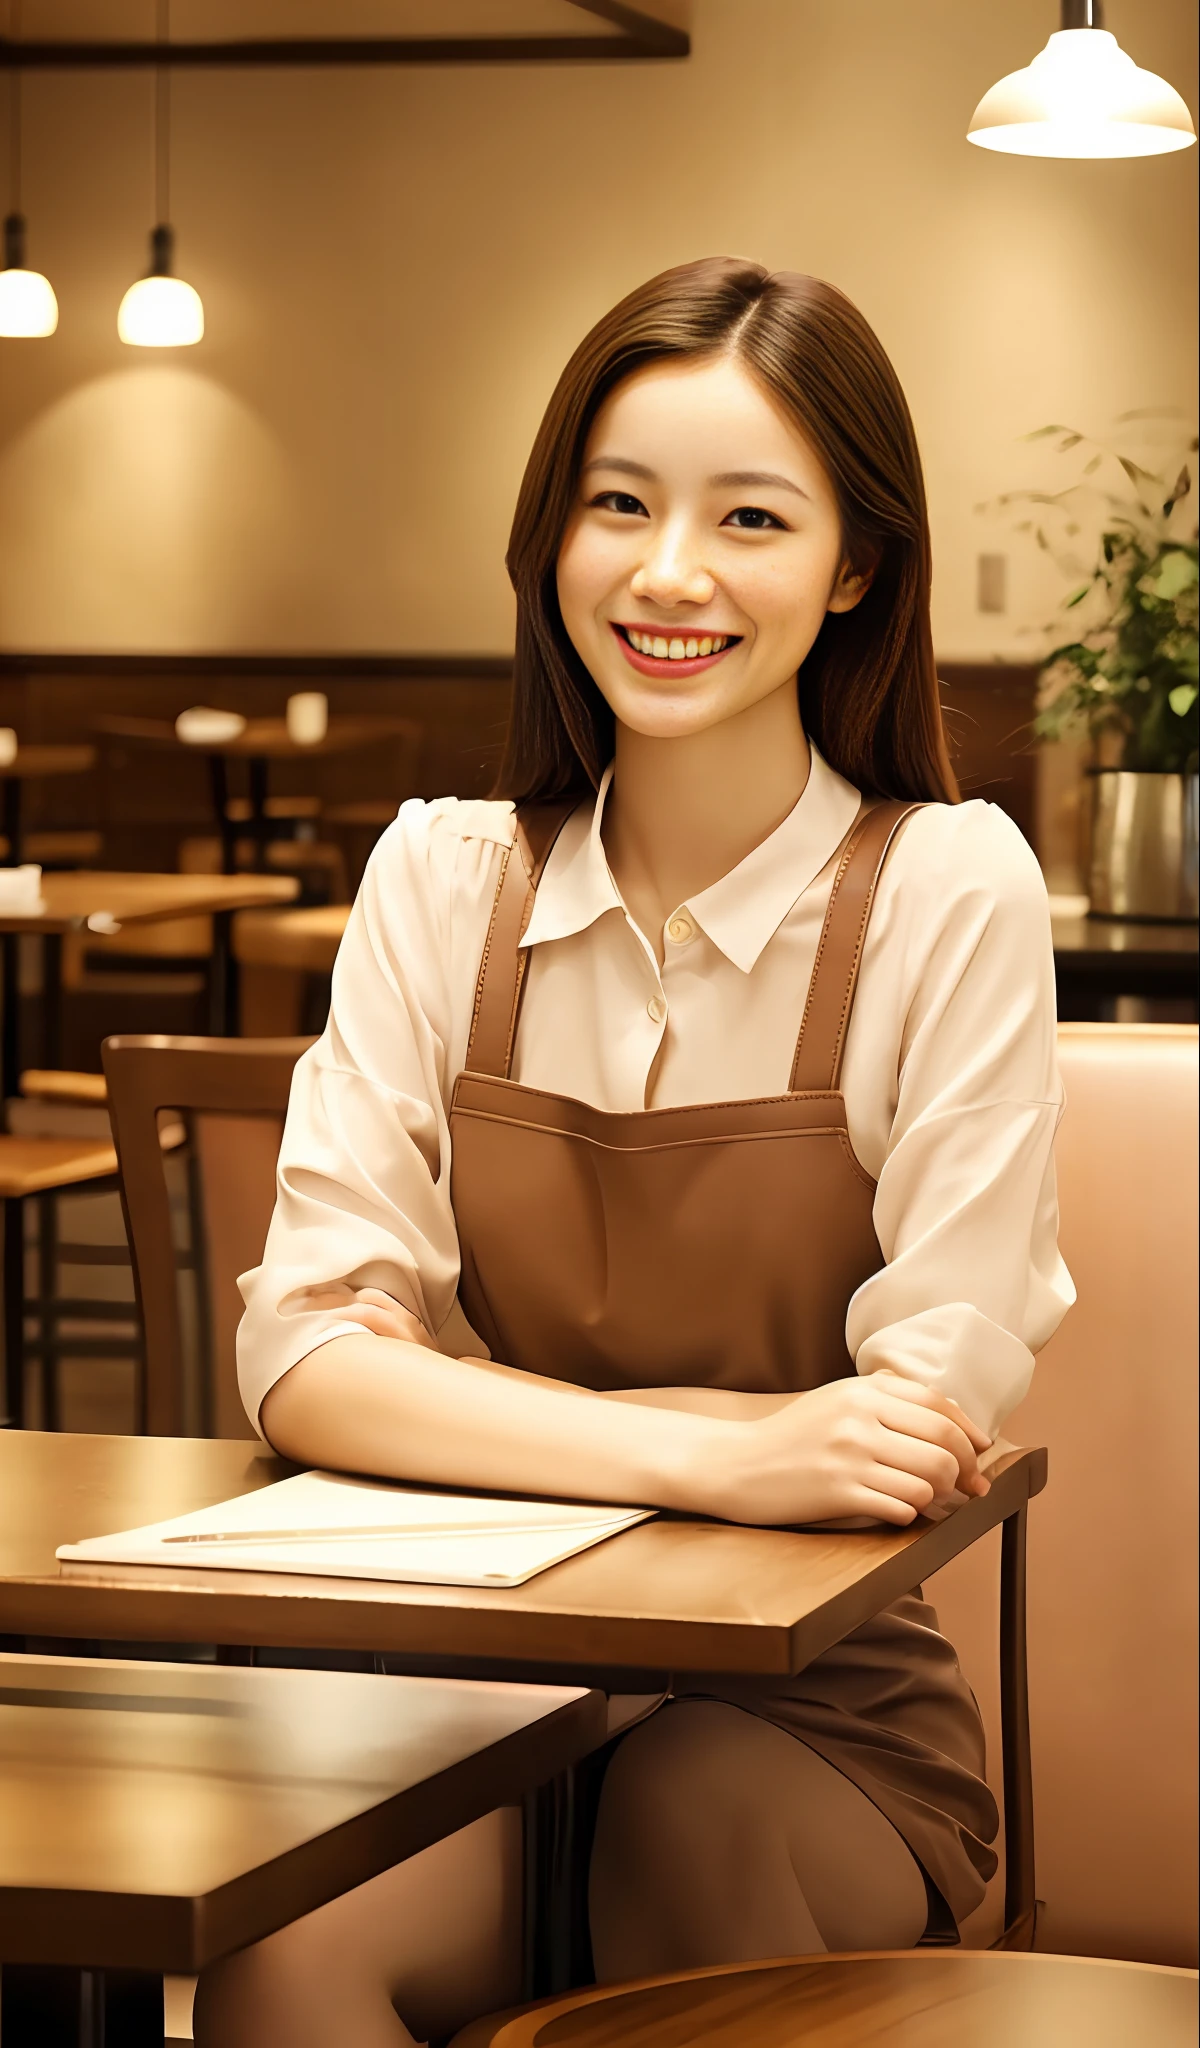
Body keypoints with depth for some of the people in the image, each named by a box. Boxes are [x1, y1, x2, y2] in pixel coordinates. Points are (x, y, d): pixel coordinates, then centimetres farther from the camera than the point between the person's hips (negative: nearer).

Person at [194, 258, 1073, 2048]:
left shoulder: (947, 891, -6)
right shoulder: (442, 880, 3)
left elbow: (940, 1408, -11)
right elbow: (306, 1358, -7)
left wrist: (474, 1401, -10)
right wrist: (698, 1456, -24)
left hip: (812, 1708, -1)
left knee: (693, 1822, -35)